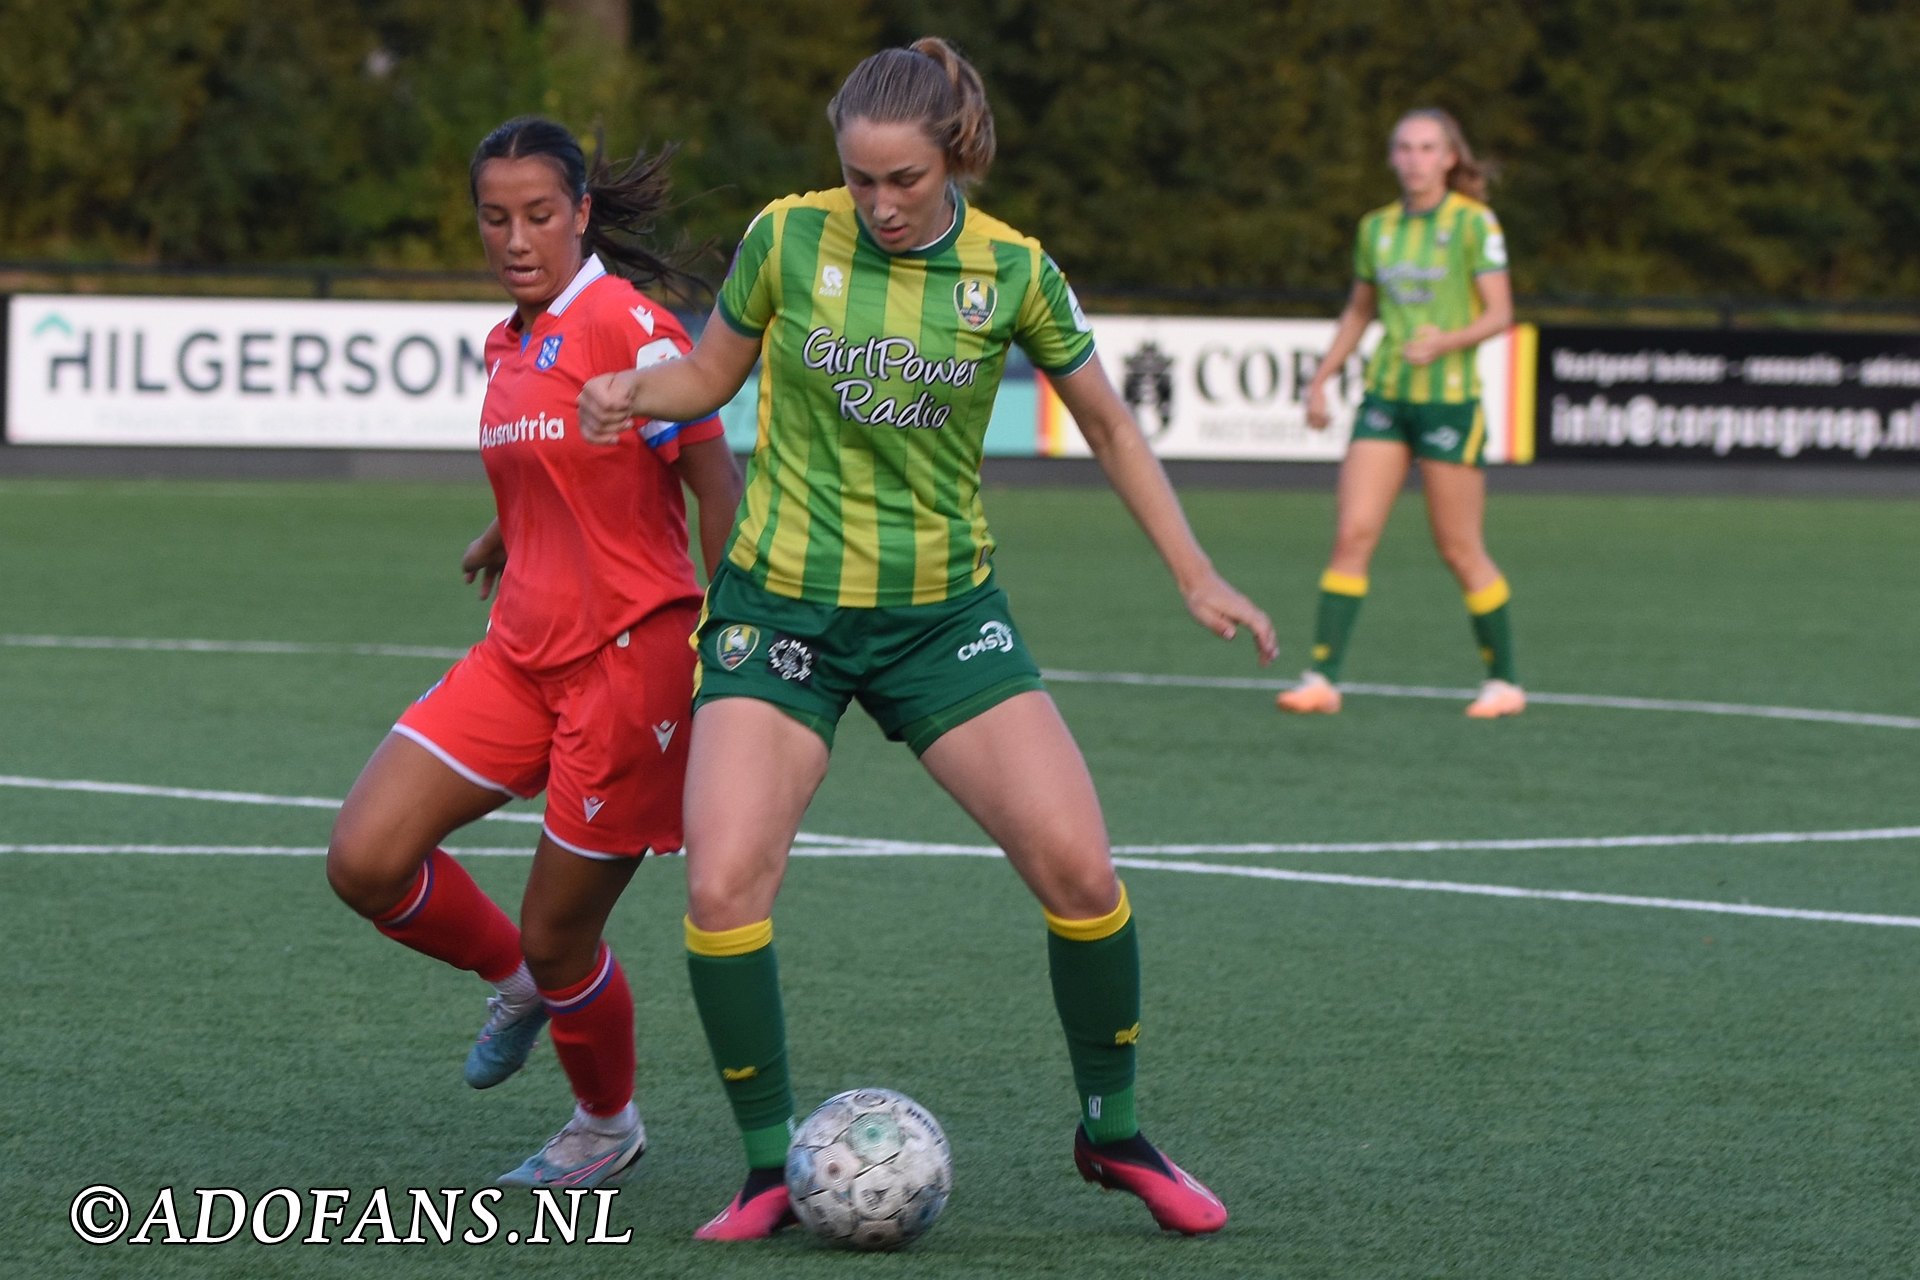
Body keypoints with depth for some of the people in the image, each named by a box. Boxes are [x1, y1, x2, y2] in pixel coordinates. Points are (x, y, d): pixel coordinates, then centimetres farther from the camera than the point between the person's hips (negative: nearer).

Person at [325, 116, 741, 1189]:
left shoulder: (627, 325, -13)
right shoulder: (510, 343, 11)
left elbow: (718, 485, -13)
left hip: (631, 656, -8)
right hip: (522, 656, 8)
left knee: (559, 938, 0)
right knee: (365, 862, -6)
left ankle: (610, 1128, 29)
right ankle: (516, 981, 22)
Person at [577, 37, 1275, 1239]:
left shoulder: (1011, 269, -5)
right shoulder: (788, 236, -7)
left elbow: (1109, 424, 9)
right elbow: (711, 373, 8)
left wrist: (1196, 574, 4)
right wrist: (635, 390, -14)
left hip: (944, 610, 1)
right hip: (782, 608, -1)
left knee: (1079, 868, -10)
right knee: (724, 885, -17)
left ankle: (1112, 1131, 13)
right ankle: (773, 1169, 0)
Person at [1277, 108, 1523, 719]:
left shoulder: (1474, 223, -4)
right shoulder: (1376, 227, 10)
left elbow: (1500, 313, -7)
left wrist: (1447, 341, -23)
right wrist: (1321, 378, 17)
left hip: (1450, 397, -4)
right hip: (1386, 394, 4)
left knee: (1460, 550, 0)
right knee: (1352, 534, -7)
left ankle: (1503, 680, 15)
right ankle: (1322, 678, -7)